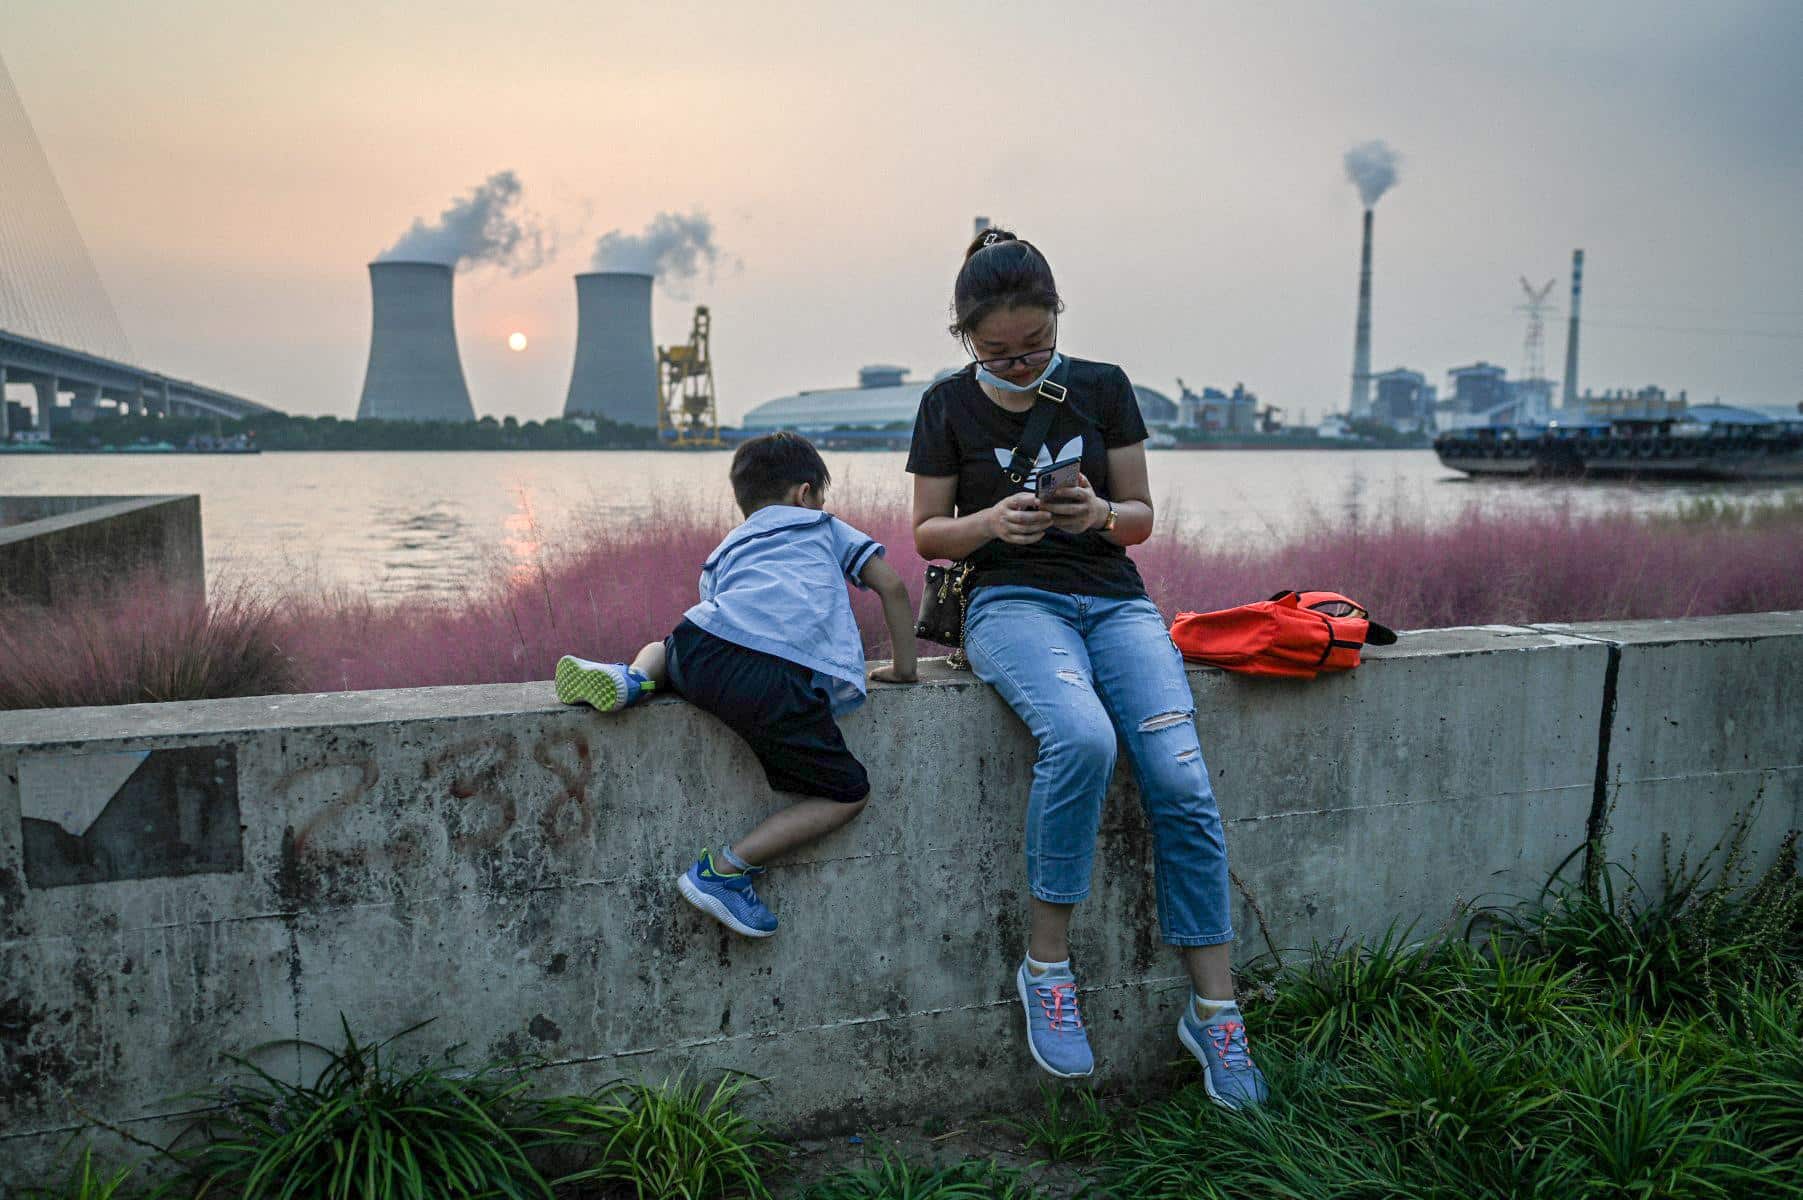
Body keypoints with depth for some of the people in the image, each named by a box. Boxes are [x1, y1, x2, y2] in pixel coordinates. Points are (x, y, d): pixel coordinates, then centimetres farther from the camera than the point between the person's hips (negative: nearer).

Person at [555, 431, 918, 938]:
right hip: (779, 681, -4)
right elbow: (892, 586, 24)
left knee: (663, 646, 40)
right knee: (848, 793, 7)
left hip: (703, 648, 5)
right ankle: (726, 870, -4)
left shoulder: (723, 552, 39)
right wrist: (904, 667, 32)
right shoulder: (824, 527, 31)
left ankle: (632, 678, 4)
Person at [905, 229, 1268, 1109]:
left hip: (1113, 598, 3)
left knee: (1181, 781, -19)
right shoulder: (950, 407, 4)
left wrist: (1100, 515, -14)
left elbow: (1141, 517, 10)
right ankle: (1046, 964, -16)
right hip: (1010, 599, -2)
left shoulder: (1102, 388, 7)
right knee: (1081, 738, -35)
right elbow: (927, 534, 7)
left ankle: (1213, 1012, -5)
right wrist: (989, 523, -15)